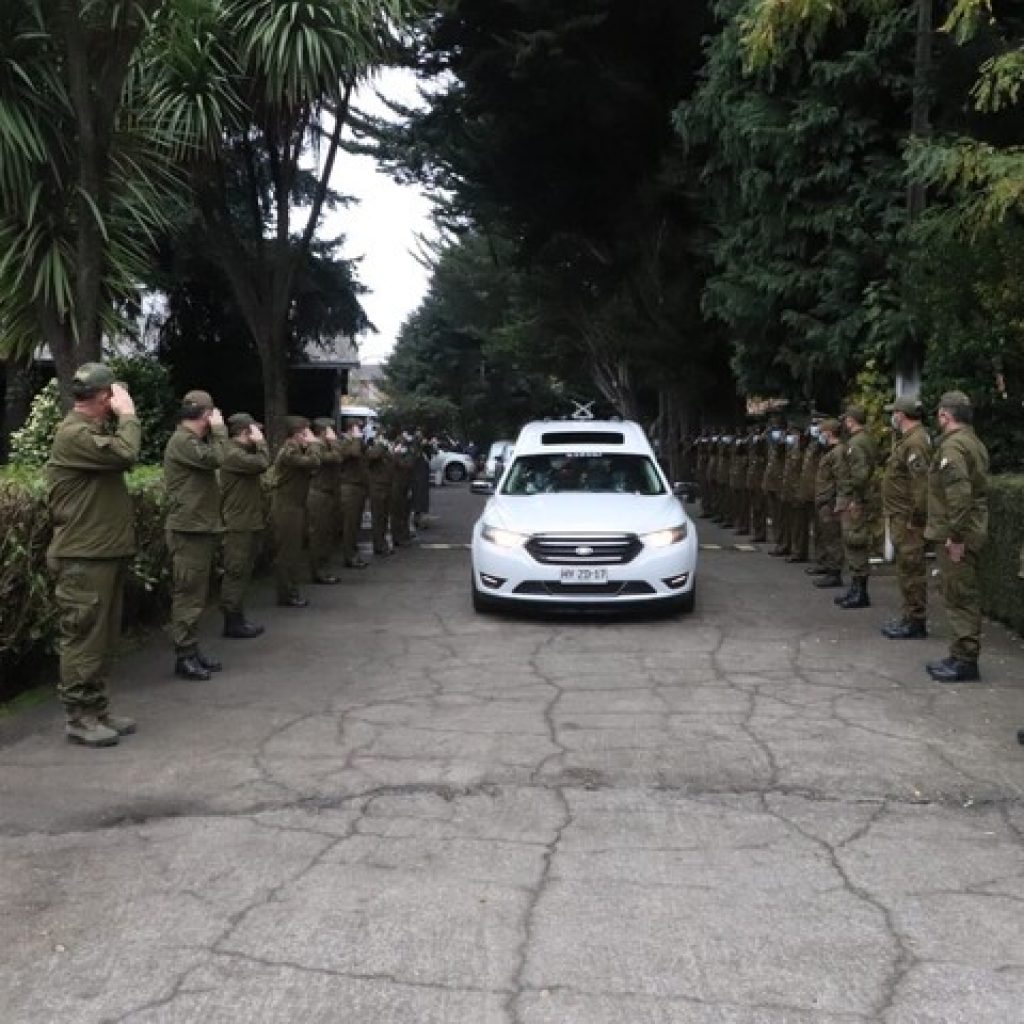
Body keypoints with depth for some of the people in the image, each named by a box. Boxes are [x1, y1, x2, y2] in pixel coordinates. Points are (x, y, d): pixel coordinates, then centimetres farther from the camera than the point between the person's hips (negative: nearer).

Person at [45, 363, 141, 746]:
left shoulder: (97, 429, 18)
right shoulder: (73, 433, -17)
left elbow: (123, 460, 12)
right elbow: (126, 453, -28)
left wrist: (122, 417, 5)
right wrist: (127, 413, -13)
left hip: (106, 551, 10)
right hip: (84, 557, -10)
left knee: (103, 638, 15)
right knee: (83, 638, -3)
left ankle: (97, 709, 23)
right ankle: (77, 718, 5)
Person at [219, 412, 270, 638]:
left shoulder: (242, 452, 19)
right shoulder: (232, 454, -16)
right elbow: (262, 464, -26)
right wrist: (260, 441, -16)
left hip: (247, 524, 11)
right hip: (239, 526, -11)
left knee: (241, 574, 15)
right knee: (236, 574, -6)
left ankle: (237, 619, 22)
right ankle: (232, 622, -2)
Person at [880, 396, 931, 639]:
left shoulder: (915, 442, -18)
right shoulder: (907, 440, 17)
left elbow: (922, 484, -25)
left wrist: (915, 519, -23)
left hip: (908, 520, -11)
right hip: (901, 518, 11)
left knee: (911, 570, -5)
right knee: (907, 570, 16)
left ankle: (916, 622, 0)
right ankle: (910, 617, 24)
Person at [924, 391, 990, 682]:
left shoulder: (952, 445, -16)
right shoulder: (975, 443, 15)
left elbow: (959, 493, -26)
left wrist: (956, 535, -23)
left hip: (956, 536, -10)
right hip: (974, 531, 10)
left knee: (959, 597, -5)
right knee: (964, 596, 15)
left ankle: (964, 660, -1)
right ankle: (961, 656, 23)